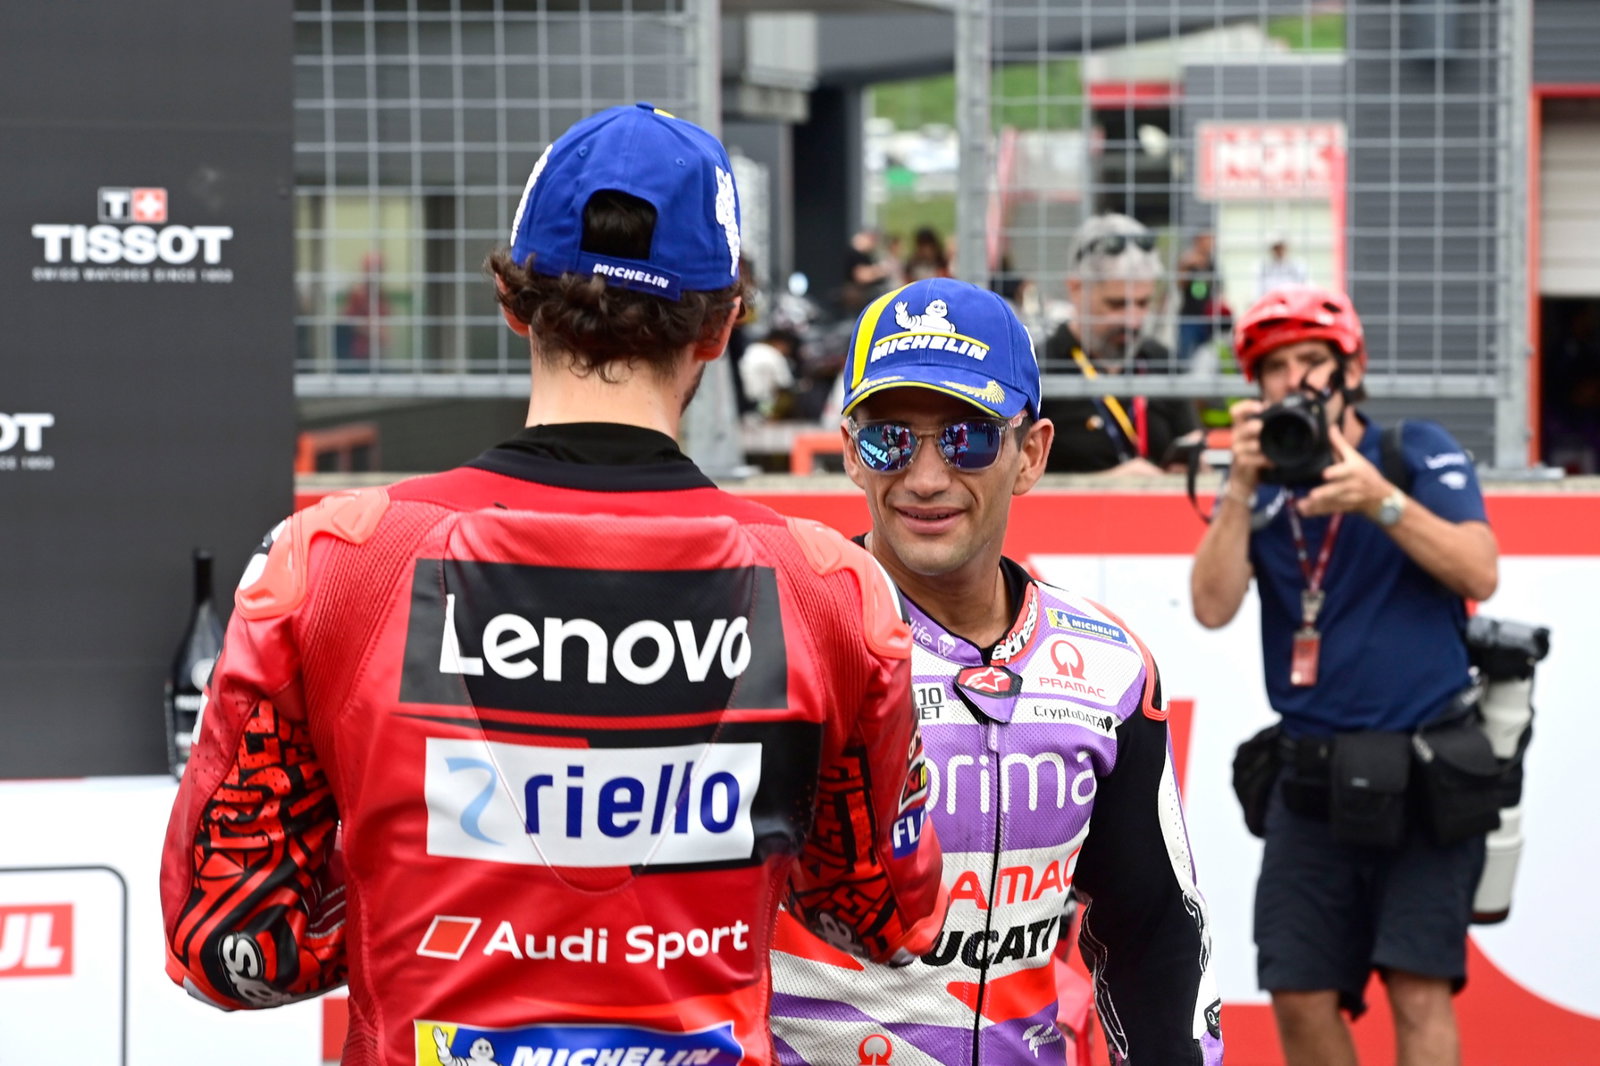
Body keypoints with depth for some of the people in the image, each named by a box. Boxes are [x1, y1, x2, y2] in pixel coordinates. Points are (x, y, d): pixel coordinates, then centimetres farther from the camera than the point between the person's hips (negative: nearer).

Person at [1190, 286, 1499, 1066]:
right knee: (1300, 995, 2)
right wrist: (1243, 489, -15)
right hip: (1313, 778, 4)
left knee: (1419, 988, -12)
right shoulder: (1260, 489, 9)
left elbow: (1479, 573, -12)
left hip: (1424, 765, -4)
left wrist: (1380, 500, -23)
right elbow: (1212, 607, -4)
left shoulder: (1419, 453, 1)